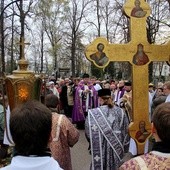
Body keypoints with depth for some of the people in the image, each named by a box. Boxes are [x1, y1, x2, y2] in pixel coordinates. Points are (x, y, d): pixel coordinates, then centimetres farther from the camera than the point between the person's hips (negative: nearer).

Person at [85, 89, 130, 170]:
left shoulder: (93, 113, -14)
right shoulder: (120, 111, -4)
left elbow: (88, 133, -10)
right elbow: (126, 131, 3)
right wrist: (124, 148, 14)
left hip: (100, 147, -3)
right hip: (118, 147, 3)